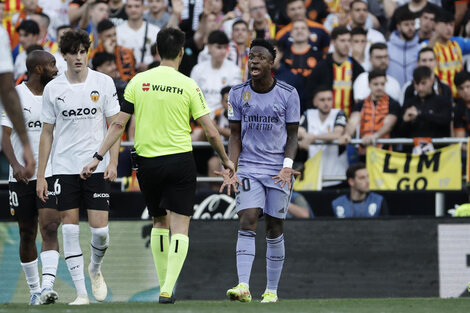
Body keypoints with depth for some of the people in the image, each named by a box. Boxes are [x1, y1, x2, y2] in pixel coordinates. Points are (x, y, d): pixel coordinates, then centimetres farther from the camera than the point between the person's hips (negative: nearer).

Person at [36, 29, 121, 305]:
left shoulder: (104, 83, 1)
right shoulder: (53, 88, 4)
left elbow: (114, 125, 3)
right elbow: (47, 133, 9)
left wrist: (113, 162, -9)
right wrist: (40, 176, 5)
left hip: (97, 167, -1)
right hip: (64, 168, 1)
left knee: (100, 229, -6)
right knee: (70, 230, -5)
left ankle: (95, 269, 26)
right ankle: (81, 292, -1)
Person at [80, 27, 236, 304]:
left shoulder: (138, 81, 1)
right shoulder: (188, 86, -4)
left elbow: (119, 124, 0)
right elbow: (211, 131, -4)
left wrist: (97, 158, 5)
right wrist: (226, 160, 12)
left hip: (147, 162, 3)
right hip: (180, 161, -3)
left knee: (159, 222, 19)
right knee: (180, 227, -1)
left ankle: (163, 285, 20)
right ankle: (168, 289, -14)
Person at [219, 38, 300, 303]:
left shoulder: (288, 94, -2)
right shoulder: (238, 93, 3)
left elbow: (292, 135, 2)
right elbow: (236, 135, 7)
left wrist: (288, 166, -13)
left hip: (279, 170, -1)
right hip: (249, 168, 1)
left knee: (274, 229, 3)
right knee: (248, 222, -16)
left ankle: (272, 290, 12)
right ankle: (243, 286, -24)